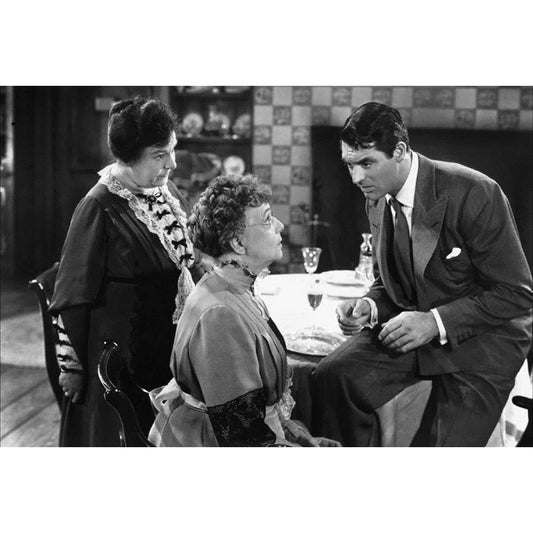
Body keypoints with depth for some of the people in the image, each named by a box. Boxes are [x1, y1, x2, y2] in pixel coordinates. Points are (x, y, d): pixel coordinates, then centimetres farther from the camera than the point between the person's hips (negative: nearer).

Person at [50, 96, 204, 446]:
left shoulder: (167, 192, 3)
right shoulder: (99, 207, -17)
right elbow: (75, 295, -13)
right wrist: (72, 364, -10)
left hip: (170, 344, 6)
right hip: (121, 349, -6)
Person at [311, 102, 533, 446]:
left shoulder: (474, 194, -20)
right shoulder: (377, 201, 2)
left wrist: (436, 321, -25)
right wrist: (370, 306, -9)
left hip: (481, 340, -5)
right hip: (410, 327, 5)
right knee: (331, 378, -19)